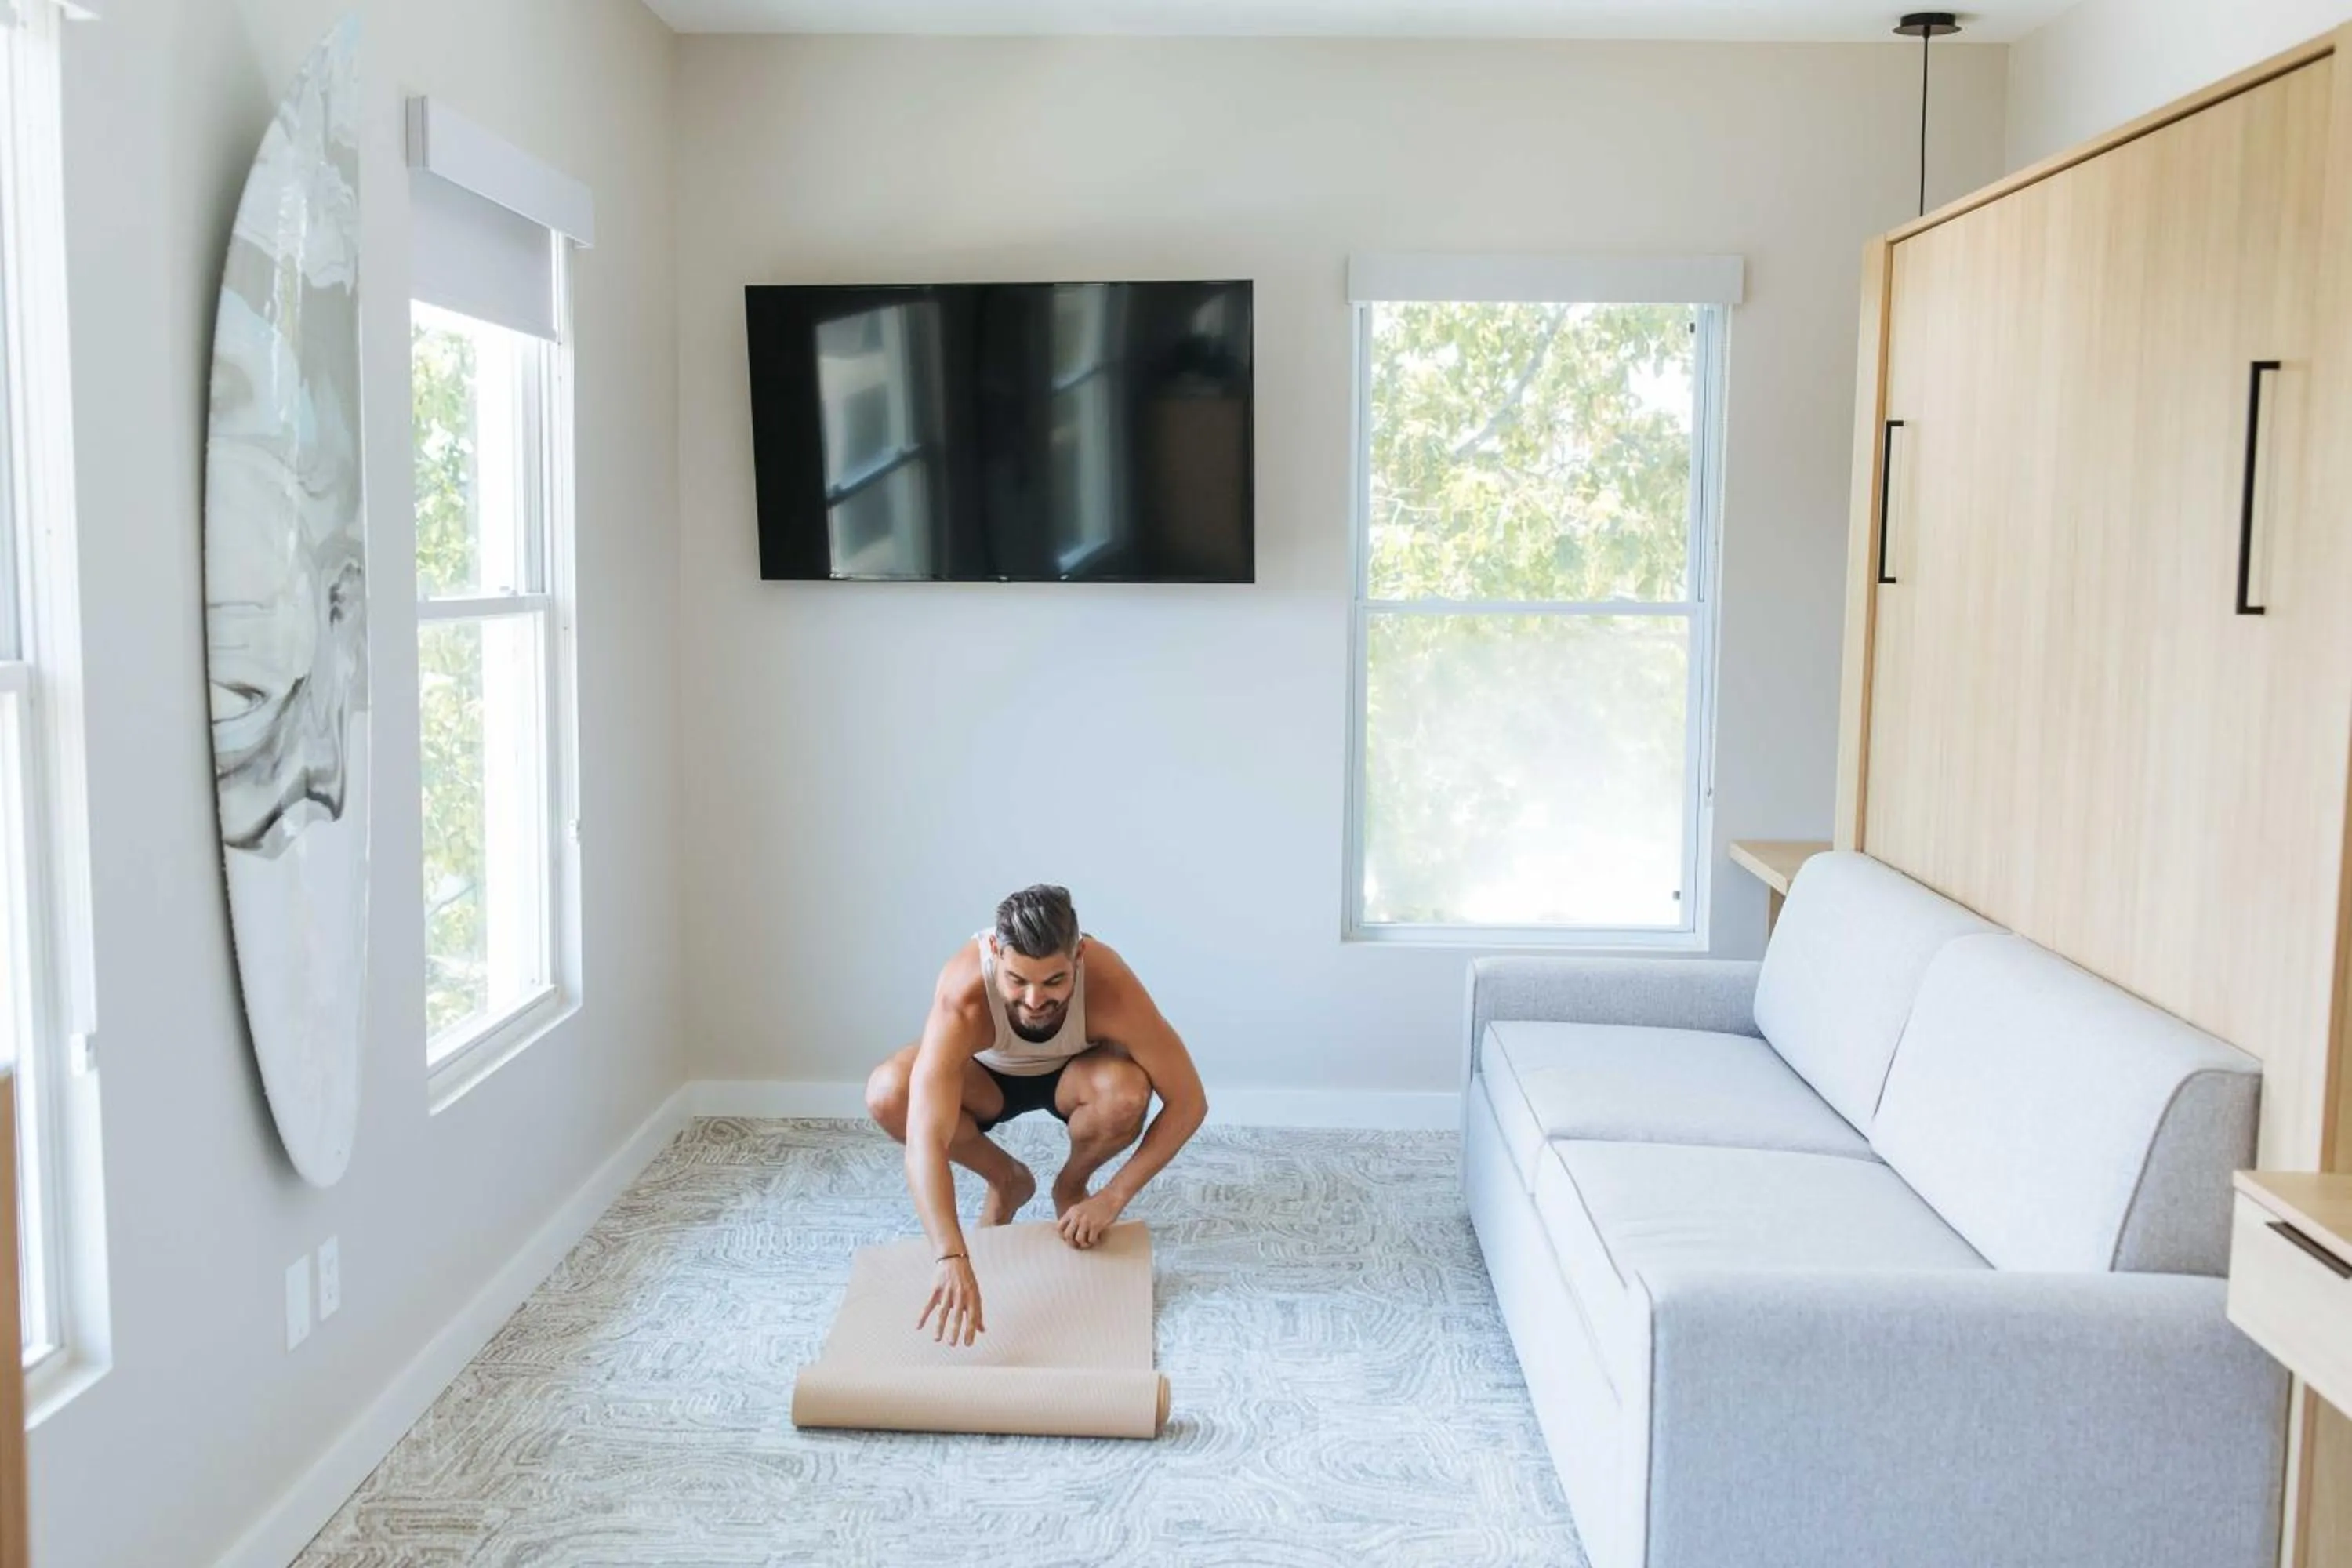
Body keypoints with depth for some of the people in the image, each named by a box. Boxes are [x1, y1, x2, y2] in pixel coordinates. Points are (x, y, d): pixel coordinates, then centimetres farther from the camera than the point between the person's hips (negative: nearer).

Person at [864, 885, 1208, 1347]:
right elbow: (925, 1140, -48)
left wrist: (1114, 1197, -30)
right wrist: (952, 1258, -59)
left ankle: (1072, 1184, 1)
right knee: (887, 1095, -29)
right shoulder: (963, 996, -40)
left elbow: (1189, 1102, -28)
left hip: (1073, 1073, 0)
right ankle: (1006, 1179, 0)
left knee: (1126, 1094, -35)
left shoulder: (1110, 988, -37)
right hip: (990, 1076, 1)